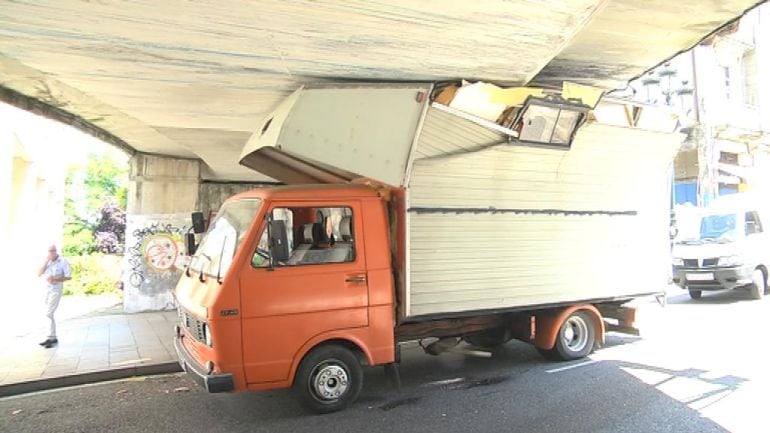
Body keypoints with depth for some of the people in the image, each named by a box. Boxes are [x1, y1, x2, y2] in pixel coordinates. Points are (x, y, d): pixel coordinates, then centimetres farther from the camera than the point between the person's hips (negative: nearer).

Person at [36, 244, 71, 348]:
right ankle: (53, 338, 18)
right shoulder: (47, 262, 6)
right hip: (47, 290, 7)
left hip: (56, 290, -7)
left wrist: (55, 279, -23)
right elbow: (39, 274, -2)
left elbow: (69, 276, -12)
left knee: (49, 313, -14)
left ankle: (50, 338, -10)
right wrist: (46, 262, -12)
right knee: (49, 314, 10)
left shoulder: (63, 262, -10)